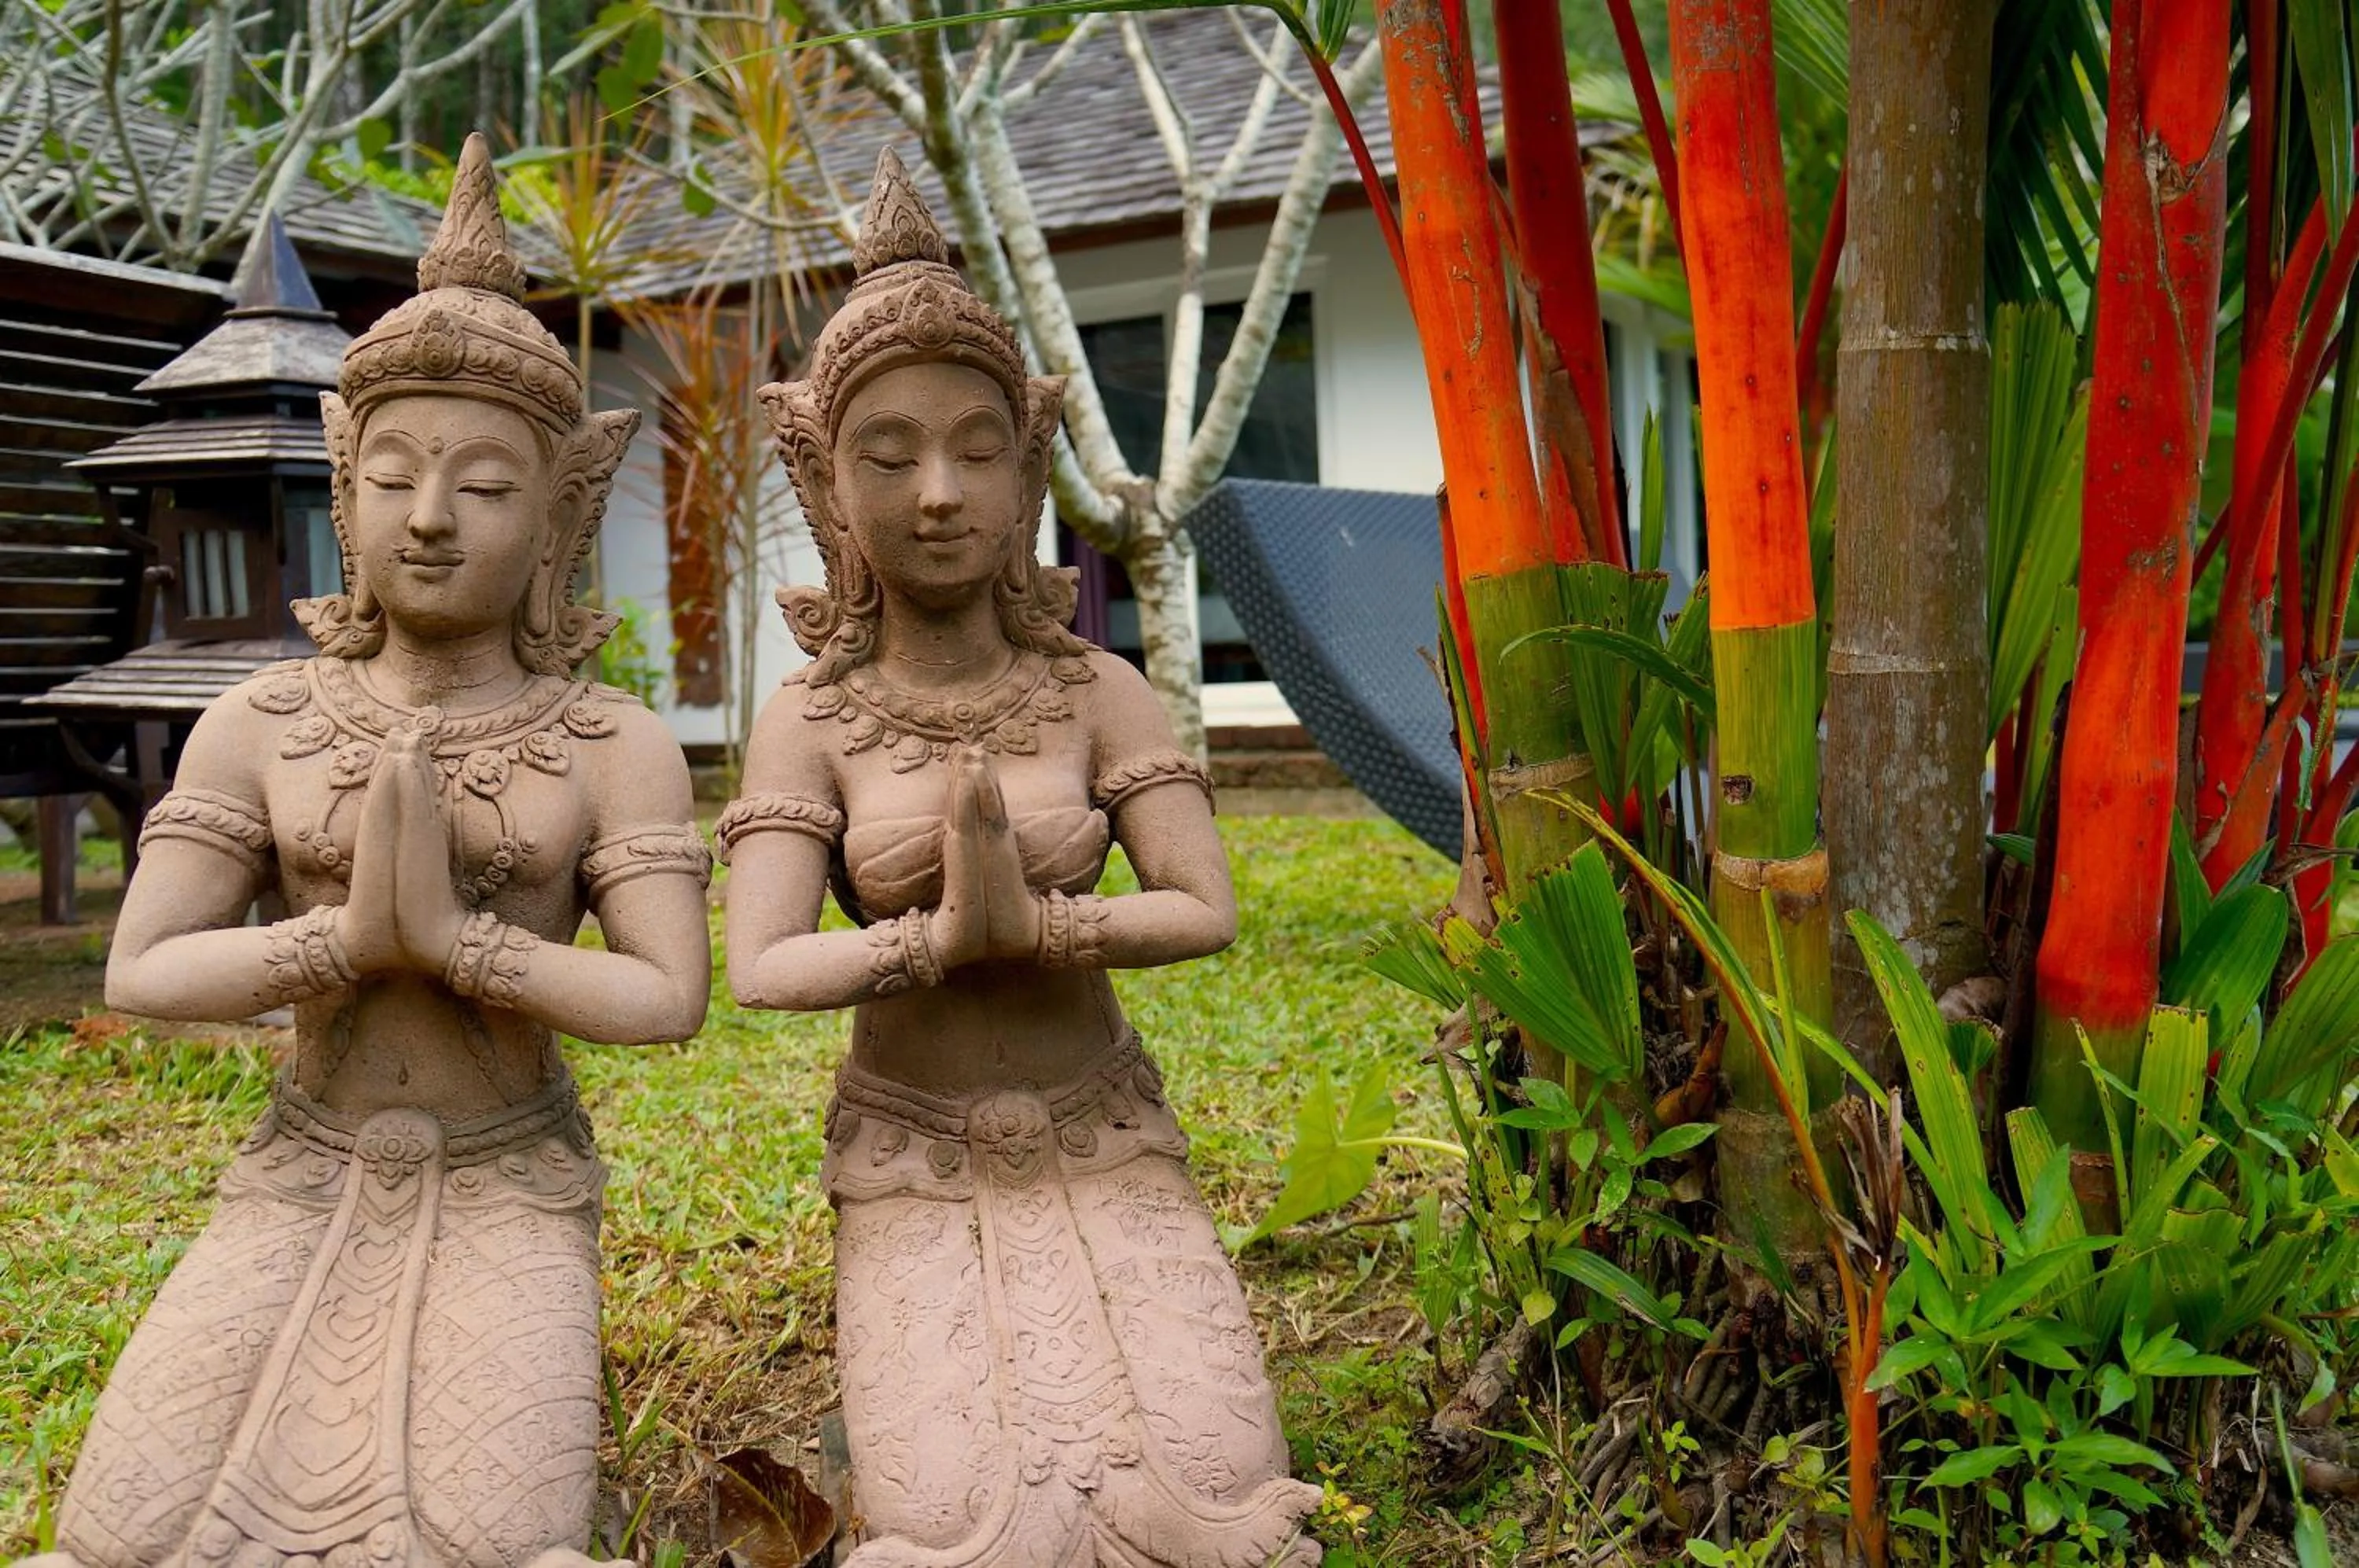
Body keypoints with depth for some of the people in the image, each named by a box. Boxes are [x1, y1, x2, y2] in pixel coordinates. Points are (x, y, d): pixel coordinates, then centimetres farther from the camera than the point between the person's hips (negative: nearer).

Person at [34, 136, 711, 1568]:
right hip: (308, 1183, 2)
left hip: (511, 1193, -2)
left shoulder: (621, 748, -9)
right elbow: (142, 976, -9)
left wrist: (448, 932, -25)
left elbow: (672, 1002, -16)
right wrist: (354, 934, -23)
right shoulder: (259, 727, -4)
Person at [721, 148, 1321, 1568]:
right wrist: (945, 932, -28)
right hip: (914, 1167, -1)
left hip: (1104, 1144, 1)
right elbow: (764, 972, -13)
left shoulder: (1098, 693, -2)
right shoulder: (809, 724, -3)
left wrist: (1029, 921, -25)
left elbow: (1208, 913, -10)